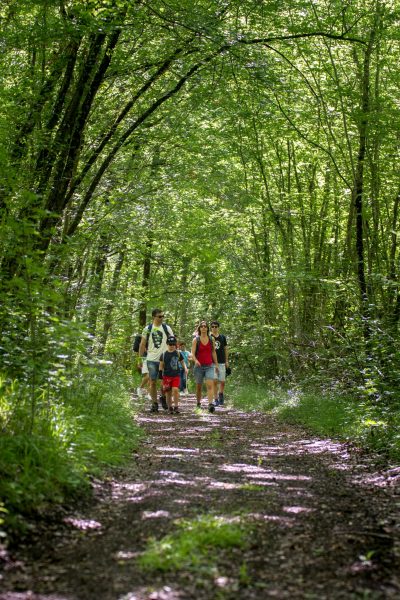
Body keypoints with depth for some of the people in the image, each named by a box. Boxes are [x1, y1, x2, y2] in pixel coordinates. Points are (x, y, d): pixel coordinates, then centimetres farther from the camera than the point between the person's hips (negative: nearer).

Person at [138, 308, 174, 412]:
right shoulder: (147, 329, 3)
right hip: (151, 359, 0)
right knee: (153, 382, 2)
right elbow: (142, 344, 8)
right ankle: (154, 403, 10)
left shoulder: (167, 328, 2)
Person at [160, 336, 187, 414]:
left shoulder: (178, 353, 5)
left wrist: (185, 368, -3)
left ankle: (176, 406, -6)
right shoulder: (164, 354, 2)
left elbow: (182, 362, 15)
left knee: (175, 389, -17)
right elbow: (161, 366, 8)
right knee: (168, 393, 3)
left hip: (176, 375, 0)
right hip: (167, 376, 0)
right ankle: (170, 407, 18)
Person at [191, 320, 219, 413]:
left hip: (209, 366, 1)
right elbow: (192, 353, -7)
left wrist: (216, 364, 15)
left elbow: (213, 352, 14)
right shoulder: (196, 340, 0)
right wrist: (195, 360, -27)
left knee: (210, 385, -16)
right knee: (199, 386, 9)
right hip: (199, 366, 0)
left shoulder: (211, 339, 6)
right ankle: (198, 404, 25)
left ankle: (210, 404, -27)